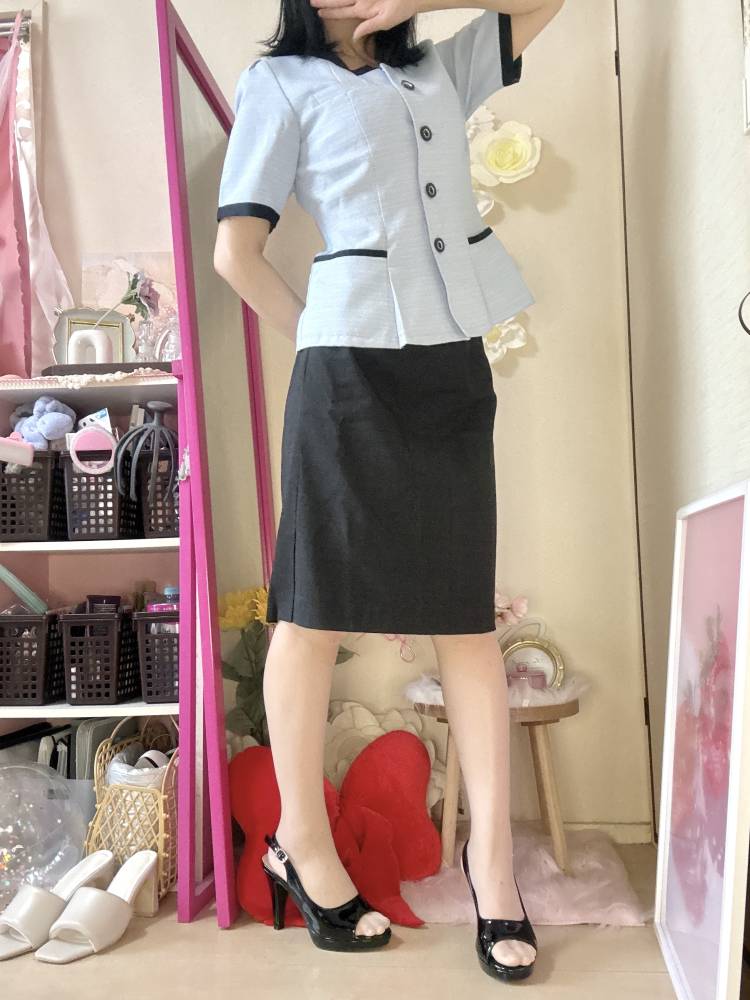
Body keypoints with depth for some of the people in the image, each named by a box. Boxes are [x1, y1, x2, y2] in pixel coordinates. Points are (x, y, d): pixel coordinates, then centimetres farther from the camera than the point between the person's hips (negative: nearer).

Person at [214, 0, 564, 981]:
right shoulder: (281, 81, 10)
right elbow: (235, 250, 1)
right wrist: (321, 339, 5)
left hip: (456, 366, 5)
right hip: (353, 368, -4)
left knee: (469, 614, 3)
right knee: (315, 612, 1)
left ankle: (492, 848, 14)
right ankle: (302, 843, 18)